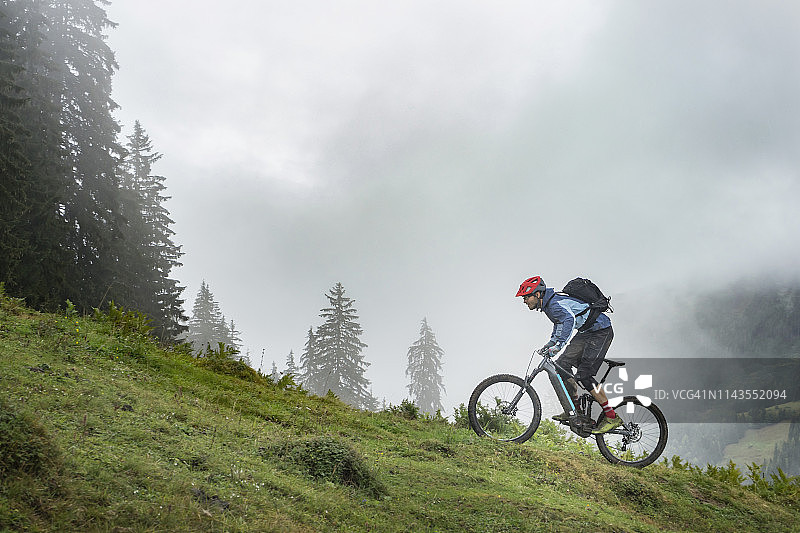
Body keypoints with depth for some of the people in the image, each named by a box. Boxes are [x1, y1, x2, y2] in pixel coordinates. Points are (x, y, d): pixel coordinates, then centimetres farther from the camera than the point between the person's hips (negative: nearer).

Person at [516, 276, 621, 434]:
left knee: (584, 375, -17)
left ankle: (612, 417, -11)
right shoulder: (548, 304, 8)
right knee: (561, 365, 4)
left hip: (601, 331, -10)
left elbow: (569, 319, -45)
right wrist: (550, 343, 16)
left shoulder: (555, 304, -23)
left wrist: (558, 345, -52)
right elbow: (560, 322, 27)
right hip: (586, 332, 10)